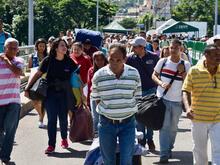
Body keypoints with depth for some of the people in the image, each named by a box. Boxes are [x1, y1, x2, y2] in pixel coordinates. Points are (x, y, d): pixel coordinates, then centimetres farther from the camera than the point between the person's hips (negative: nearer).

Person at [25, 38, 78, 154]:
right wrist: (28, 88, -2)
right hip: (50, 93, -1)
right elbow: (38, 75, 0)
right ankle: (51, 145, 3)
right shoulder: (48, 60, -5)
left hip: (64, 94, 1)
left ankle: (64, 138, 34)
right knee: (52, 119, -3)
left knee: (63, 118, 8)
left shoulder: (69, 62, -2)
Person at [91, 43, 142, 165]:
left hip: (128, 123, 0)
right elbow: (96, 99, 4)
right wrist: (106, 112, 2)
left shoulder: (134, 74, -5)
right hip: (107, 123, 0)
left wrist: (128, 111, 4)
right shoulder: (99, 75, -8)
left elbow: (137, 97, 6)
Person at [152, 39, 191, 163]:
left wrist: (182, 72, -17)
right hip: (163, 98, -1)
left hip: (177, 101, 2)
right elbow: (154, 75, 5)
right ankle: (164, 154, -4)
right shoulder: (163, 62, -2)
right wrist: (161, 83, -13)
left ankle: (169, 148, 33)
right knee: (164, 126, -6)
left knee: (173, 127, 14)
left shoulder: (186, 65, -3)